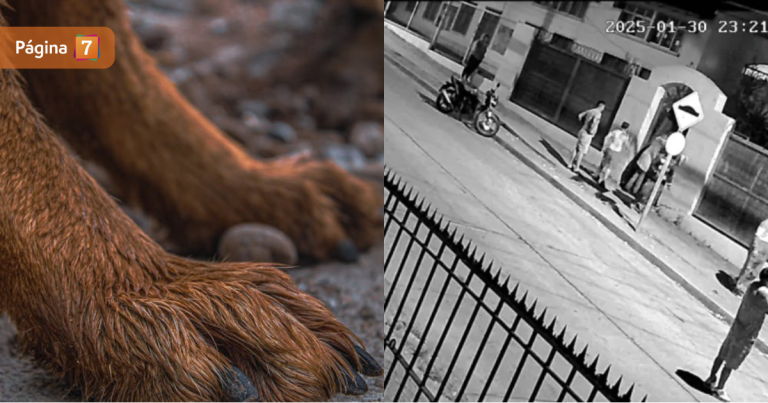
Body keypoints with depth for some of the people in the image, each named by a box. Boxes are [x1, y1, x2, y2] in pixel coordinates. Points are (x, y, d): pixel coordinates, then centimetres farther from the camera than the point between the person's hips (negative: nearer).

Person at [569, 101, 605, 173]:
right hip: (587, 134, -8)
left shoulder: (590, 111, 10)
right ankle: (576, 168, 3)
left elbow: (580, 115, 15)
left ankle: (570, 165, 21)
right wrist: (591, 130, -20)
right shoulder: (598, 113, -15)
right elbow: (594, 121, -32)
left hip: (582, 131, 8)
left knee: (576, 149, 14)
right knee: (581, 151, -1)